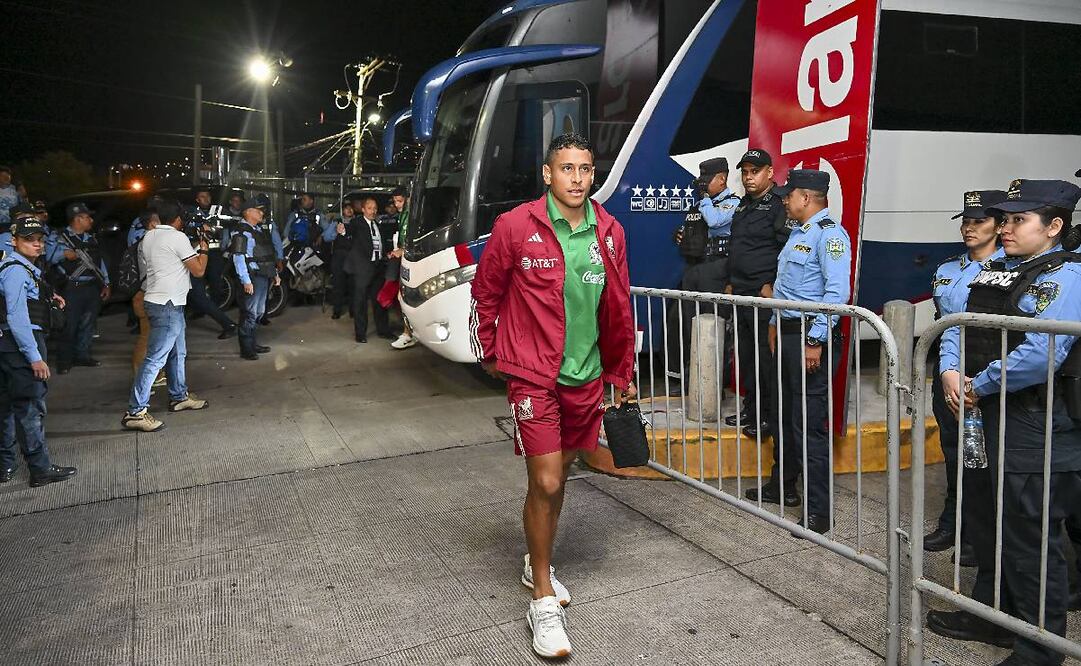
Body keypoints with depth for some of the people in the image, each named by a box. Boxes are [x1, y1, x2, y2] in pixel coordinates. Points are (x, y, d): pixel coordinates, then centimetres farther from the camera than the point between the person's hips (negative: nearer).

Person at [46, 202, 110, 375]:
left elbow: (100, 261, 20)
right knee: (70, 324, -2)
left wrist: (105, 284, 15)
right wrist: (64, 253, -24)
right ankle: (65, 360, 9)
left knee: (88, 323, 12)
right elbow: (47, 255, -13)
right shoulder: (60, 238, -3)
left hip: (93, 287, 6)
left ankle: (82, 355, 24)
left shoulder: (92, 239, 17)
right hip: (73, 288, -6)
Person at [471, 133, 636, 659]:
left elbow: (618, 308, 9)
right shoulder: (515, 227, -11)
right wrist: (487, 352, 9)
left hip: (585, 377, 5)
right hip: (532, 376, -4)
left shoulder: (609, 233, 2)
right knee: (545, 483, -6)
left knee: (558, 477, 17)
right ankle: (544, 602, 12)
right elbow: (485, 292, 2)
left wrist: (621, 372, 15)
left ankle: (537, 564, 40)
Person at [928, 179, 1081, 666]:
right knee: (984, 521, 20)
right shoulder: (995, 270, 14)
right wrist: (951, 371, -5)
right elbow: (959, 324, 13)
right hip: (985, 416, 9)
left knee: (1029, 537, 1)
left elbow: (1041, 355, -25)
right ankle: (990, 614, 39)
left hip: (1035, 426, -9)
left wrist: (980, 385, -15)